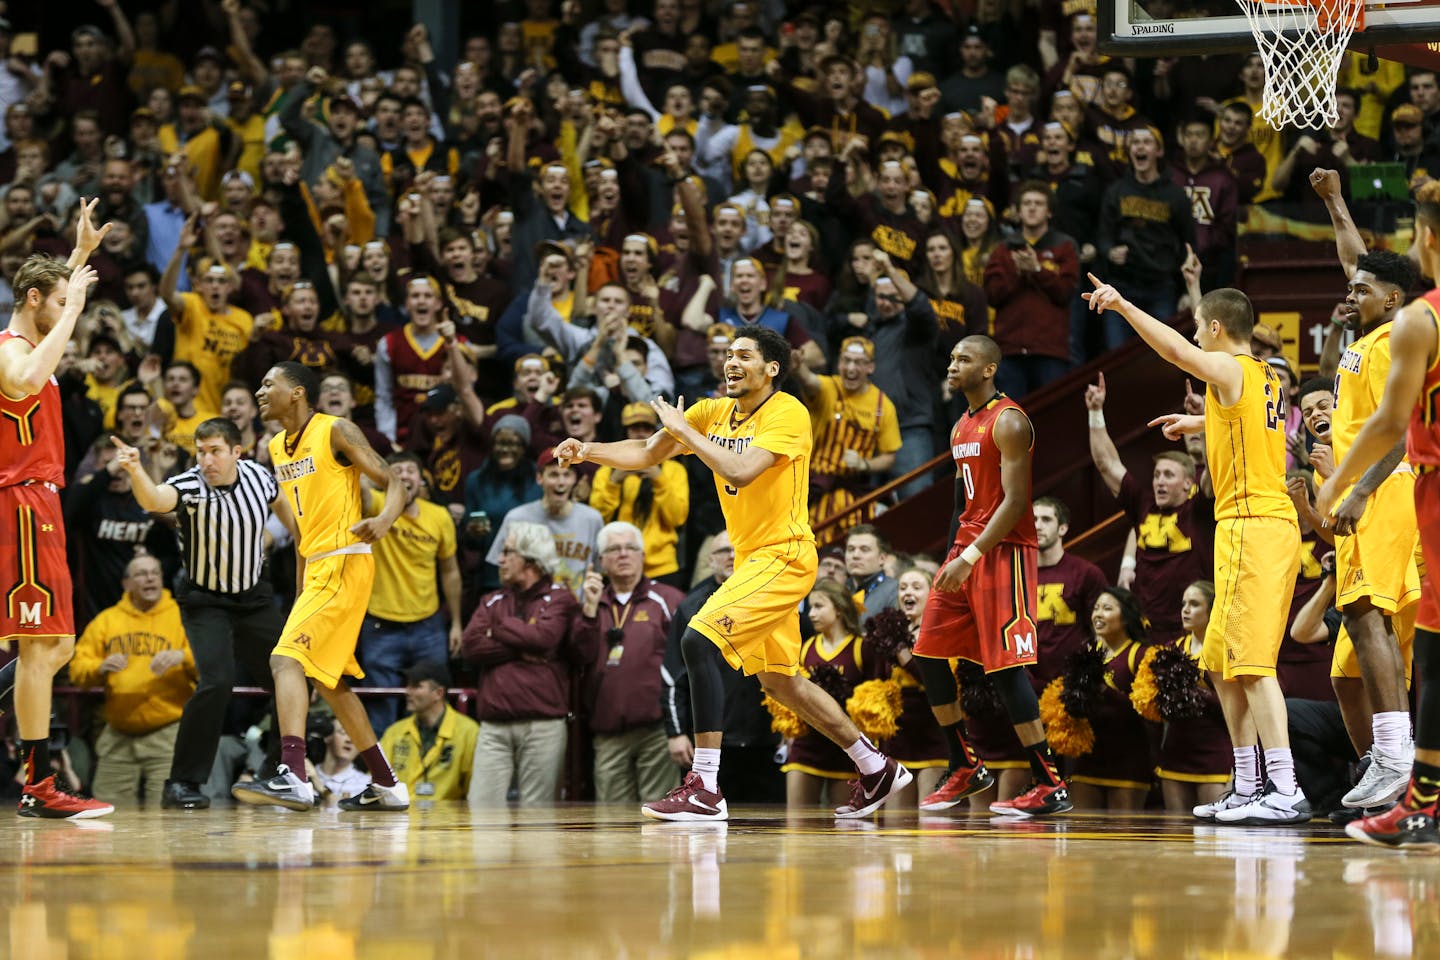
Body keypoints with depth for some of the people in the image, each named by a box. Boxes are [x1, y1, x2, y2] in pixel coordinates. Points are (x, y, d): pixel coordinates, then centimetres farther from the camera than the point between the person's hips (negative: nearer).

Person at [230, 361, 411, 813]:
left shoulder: (336, 432, -9)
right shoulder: (278, 448, 15)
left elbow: (394, 483, -11)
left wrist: (385, 519, -32)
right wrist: (300, 588, 22)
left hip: (344, 564, -10)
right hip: (316, 568, 10)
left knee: (286, 658, -22)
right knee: (328, 679, 16)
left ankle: (293, 776, -34)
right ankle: (387, 786, 26)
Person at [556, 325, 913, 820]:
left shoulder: (788, 413, -15)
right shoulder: (713, 412, 7)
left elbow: (739, 469, -29)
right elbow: (648, 453, 9)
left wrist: (682, 429, -21)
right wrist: (587, 451, -7)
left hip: (783, 556, -9)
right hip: (753, 557, 9)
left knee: (699, 640, -22)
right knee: (780, 681, 16)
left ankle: (705, 789, -23)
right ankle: (877, 770, 31)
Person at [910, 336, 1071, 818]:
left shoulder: (1007, 422, -12)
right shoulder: (961, 429, 16)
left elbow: (1016, 501, -19)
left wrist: (972, 556, -24)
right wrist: (953, 556, 19)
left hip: (1003, 552, -9)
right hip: (966, 551, 9)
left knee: (1005, 666, -13)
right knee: (929, 655, 7)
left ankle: (1050, 786, -10)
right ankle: (965, 769, 17)